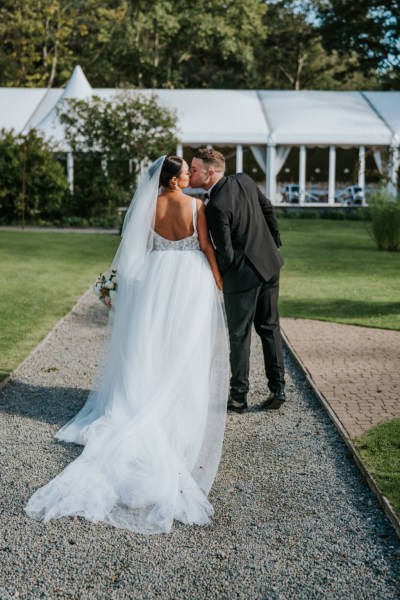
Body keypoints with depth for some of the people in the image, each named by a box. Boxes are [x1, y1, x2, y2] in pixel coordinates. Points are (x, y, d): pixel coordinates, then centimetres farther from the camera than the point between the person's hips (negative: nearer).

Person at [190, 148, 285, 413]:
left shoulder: (216, 207, -24)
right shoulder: (244, 180, -2)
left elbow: (226, 254, -21)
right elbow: (268, 208, 10)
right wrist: (274, 242, 24)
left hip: (242, 273, -7)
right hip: (270, 263, 7)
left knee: (240, 335, 5)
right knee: (270, 328, 15)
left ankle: (239, 396, 13)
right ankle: (278, 389, 18)